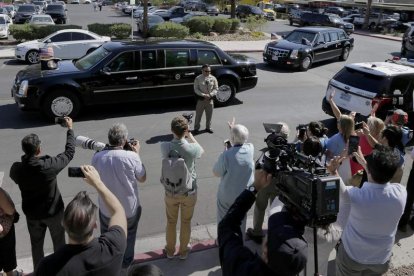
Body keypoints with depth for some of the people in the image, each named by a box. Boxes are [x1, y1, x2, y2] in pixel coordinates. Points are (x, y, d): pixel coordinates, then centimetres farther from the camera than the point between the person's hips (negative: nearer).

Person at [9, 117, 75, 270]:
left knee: (36, 244, 23)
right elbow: (69, 152, -15)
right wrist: (70, 129, -5)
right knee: (59, 241, 21)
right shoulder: (49, 165, -30)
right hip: (53, 211, -3)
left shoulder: (16, 168, -21)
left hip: (32, 213, 3)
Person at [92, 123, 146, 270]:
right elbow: (142, 178, -7)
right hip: (129, 208, -1)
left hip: (106, 208, 2)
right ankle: (126, 262, 47)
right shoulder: (131, 157, -25)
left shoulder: (97, 157, -17)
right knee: (128, 236, 27)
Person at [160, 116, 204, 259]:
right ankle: (183, 250, 39)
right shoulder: (192, 148, -24)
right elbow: (201, 151, 1)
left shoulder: (165, 147, -20)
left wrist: (178, 134, 0)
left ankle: (170, 250, 42)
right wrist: (190, 135, 2)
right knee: (186, 222, 21)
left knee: (171, 222, 22)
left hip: (170, 192, 1)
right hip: (189, 192, -1)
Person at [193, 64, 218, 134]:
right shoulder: (198, 79, -7)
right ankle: (196, 128, 17)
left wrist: (210, 94, -14)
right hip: (201, 99, -2)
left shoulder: (213, 78, -1)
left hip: (210, 99, 3)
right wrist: (203, 95, -19)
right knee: (198, 114, 4)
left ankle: (208, 127, 29)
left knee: (209, 114, 12)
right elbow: (196, 89, -8)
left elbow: (216, 88, 3)